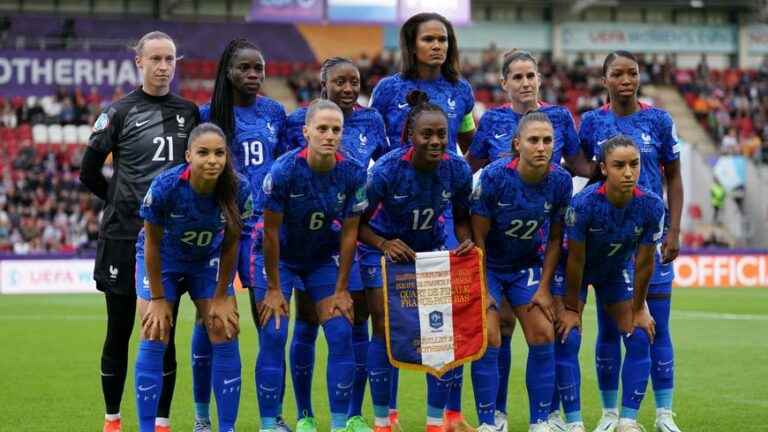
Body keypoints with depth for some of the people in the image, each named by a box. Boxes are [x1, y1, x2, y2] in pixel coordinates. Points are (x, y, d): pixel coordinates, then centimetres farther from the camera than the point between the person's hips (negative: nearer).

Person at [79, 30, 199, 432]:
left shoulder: (188, 113, 8)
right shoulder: (120, 112, 0)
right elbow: (89, 172, 4)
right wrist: (123, 201, 7)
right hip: (124, 237, -2)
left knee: (164, 332, 3)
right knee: (119, 332, 5)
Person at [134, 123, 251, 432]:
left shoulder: (238, 190, -27)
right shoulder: (165, 187, -33)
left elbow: (230, 245, -11)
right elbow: (152, 243, -19)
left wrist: (221, 297, -6)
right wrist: (158, 299, -13)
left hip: (207, 260, 2)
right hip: (163, 259, -2)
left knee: (225, 338, -4)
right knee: (154, 341, -8)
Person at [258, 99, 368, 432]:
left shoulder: (352, 174, -18)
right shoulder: (284, 170, -27)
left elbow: (349, 234, -8)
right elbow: (271, 232, -18)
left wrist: (341, 289, -5)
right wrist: (274, 289, -15)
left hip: (323, 258, 3)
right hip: (281, 258, -3)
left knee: (341, 335, -6)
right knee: (273, 336, -11)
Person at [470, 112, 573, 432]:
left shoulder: (560, 181, -14)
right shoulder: (495, 176, -24)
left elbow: (555, 239, -2)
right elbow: (478, 236, -15)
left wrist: (544, 288, -5)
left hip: (528, 265, 3)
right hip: (488, 264, -3)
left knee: (543, 336, -6)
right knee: (488, 339, -15)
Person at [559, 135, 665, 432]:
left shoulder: (651, 206, -26)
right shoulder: (583, 204, -35)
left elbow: (644, 263, -13)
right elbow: (575, 260, -23)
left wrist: (639, 309, -5)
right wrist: (572, 308, -13)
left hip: (618, 269, 3)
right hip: (579, 271, -3)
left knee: (639, 339, -5)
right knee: (567, 338, -13)